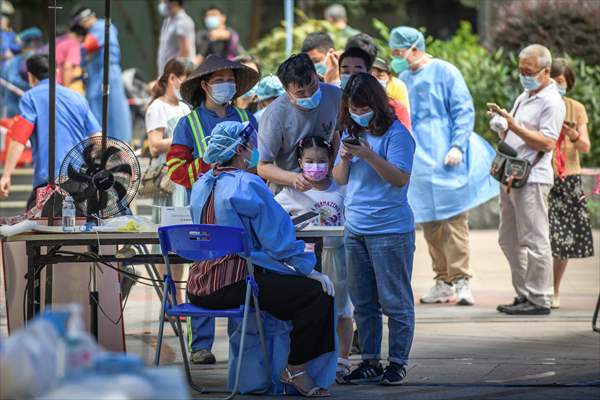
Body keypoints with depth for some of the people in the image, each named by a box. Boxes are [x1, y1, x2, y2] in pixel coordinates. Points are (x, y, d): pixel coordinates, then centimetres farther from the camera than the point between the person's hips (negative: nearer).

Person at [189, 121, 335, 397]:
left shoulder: (202, 185, 14)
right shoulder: (247, 185, -11)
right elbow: (278, 238, -11)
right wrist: (309, 269, -3)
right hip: (233, 286, -10)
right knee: (318, 293, -6)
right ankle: (295, 370, 1)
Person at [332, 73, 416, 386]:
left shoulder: (395, 134, -8)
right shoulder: (352, 133, 12)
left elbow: (400, 178, -16)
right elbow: (340, 179, 16)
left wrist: (368, 155, -24)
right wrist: (344, 159, -5)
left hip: (390, 230, -7)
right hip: (355, 228, 7)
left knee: (395, 301, -1)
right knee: (363, 302, 10)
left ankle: (398, 362, 5)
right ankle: (370, 362, 16)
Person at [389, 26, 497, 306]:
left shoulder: (445, 72, -3)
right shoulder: (403, 81, 15)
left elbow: (464, 111, -7)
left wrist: (458, 146, -16)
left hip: (446, 160, -6)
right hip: (419, 162, 6)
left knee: (454, 220, -8)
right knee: (429, 224, 5)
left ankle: (461, 280, -8)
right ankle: (443, 282, 9)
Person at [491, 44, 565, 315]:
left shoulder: (551, 102, -10)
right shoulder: (524, 97, 20)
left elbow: (547, 142, -20)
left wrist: (514, 126, -23)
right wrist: (502, 125, 9)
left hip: (532, 179, -10)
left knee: (534, 241, -7)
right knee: (509, 240, 12)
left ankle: (539, 300, -4)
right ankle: (524, 295, 19)